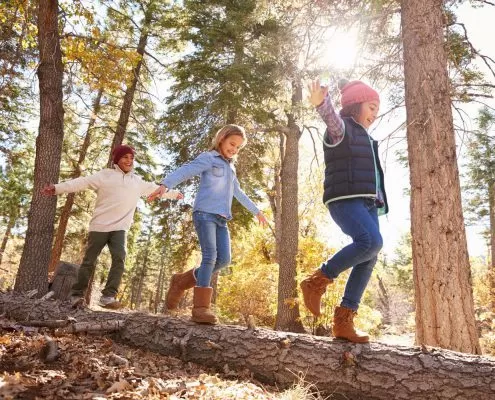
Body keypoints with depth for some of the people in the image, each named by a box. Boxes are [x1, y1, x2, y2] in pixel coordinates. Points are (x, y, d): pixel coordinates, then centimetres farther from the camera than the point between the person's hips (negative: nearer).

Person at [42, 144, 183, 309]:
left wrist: (174, 194, 38)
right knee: (89, 262, 3)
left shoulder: (137, 181, 15)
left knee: (119, 258, -17)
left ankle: (108, 296, -14)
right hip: (100, 226, -3)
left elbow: (155, 188, 29)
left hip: (119, 228, 3)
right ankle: (77, 295, 16)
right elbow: (82, 182, -7)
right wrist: (58, 188, -17)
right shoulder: (105, 175, 1)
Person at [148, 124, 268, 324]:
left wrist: (256, 211, 46)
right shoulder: (208, 158, 3)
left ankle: (182, 281, 11)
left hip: (221, 219, 8)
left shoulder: (231, 167, 26)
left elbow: (239, 193, 39)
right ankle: (201, 307, -17)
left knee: (223, 259, -5)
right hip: (205, 213, -7)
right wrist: (165, 185, -33)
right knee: (210, 255, -19)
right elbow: (185, 171, -14)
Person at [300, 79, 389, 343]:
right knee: (371, 241, -29)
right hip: (345, 200, -9)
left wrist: (379, 201, 28)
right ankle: (317, 281, -15)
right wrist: (321, 102, -47)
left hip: (366, 202, 9)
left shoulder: (364, 137, 29)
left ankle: (343, 320, 0)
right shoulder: (341, 128, 1)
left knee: (368, 260, -2)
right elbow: (332, 117, -25)